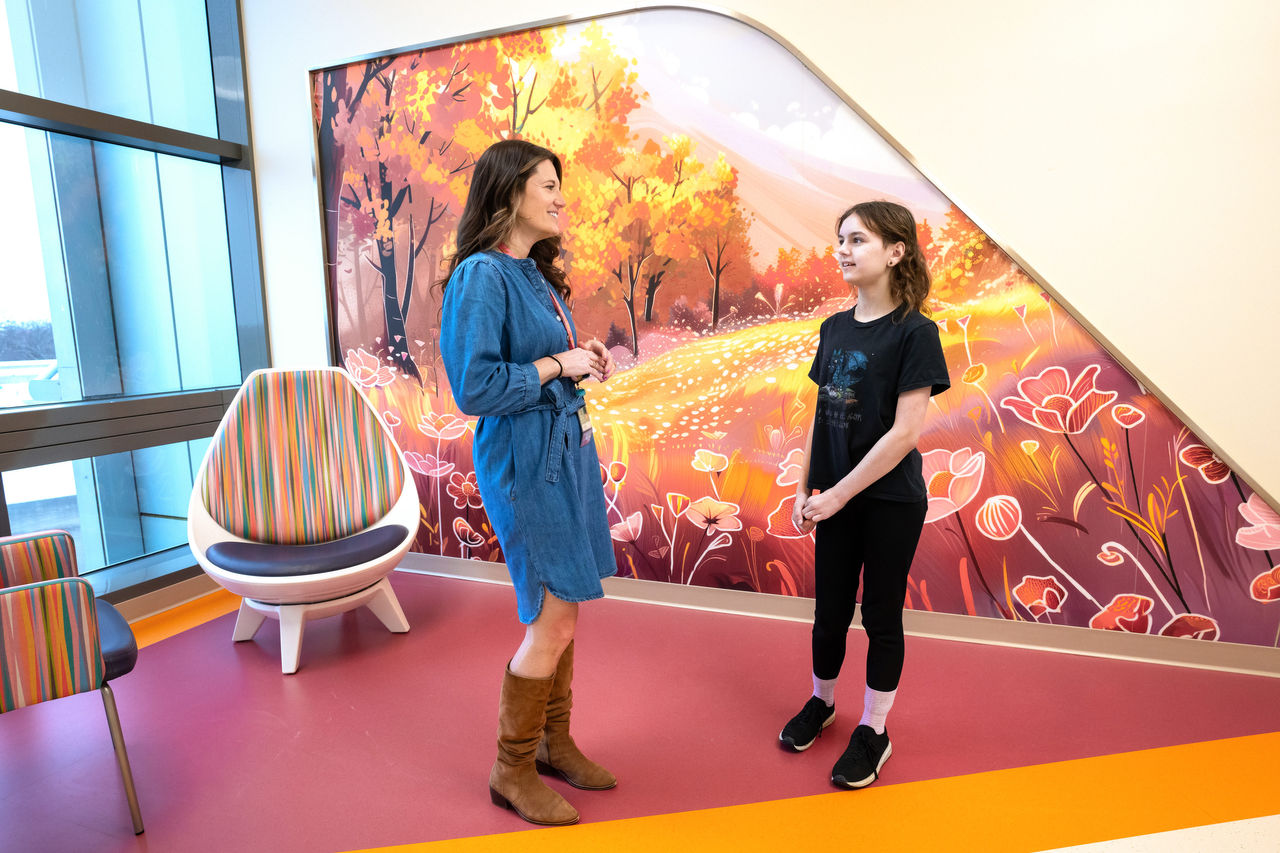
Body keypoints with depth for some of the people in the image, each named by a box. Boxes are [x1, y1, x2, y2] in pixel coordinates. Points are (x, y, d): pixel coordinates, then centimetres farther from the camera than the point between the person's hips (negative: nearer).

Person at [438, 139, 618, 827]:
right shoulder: (481, 275, -14)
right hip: (523, 460, -9)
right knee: (552, 620, -1)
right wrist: (558, 365, -13)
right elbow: (474, 388, -20)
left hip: (568, 447, 9)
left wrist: (585, 360, 3)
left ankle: (554, 742, 34)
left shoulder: (536, 273, 13)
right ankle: (512, 770, 21)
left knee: (562, 610, 15)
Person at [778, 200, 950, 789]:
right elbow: (821, 416, 8)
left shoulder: (914, 332, -13)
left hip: (890, 502, -5)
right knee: (830, 610, 16)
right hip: (835, 499, 5)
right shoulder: (834, 328, 5)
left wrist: (839, 494, -16)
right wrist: (804, 490, 4)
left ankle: (873, 731, 29)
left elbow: (904, 432, -18)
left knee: (881, 615, 10)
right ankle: (821, 702, 40)